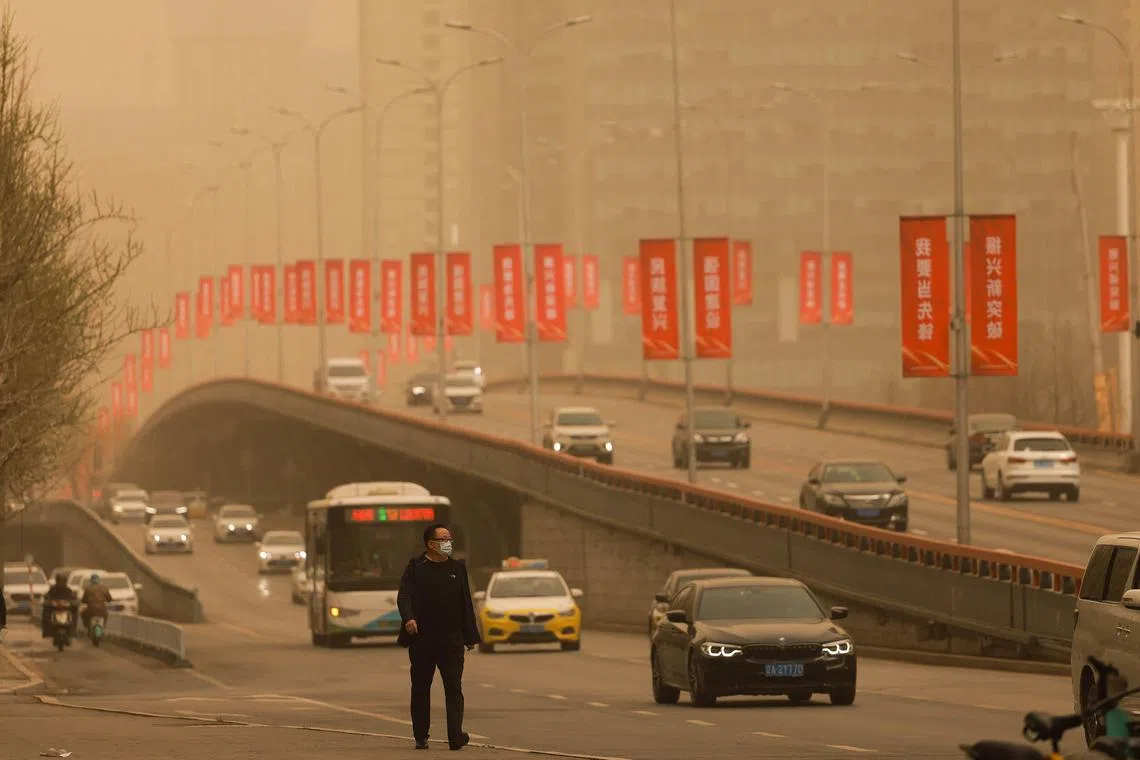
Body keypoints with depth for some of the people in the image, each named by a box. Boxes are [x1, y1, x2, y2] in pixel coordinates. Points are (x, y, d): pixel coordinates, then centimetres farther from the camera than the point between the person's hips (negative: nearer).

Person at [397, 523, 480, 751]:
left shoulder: (457, 568, 12)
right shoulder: (416, 567, 3)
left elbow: (466, 604, 14)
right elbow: (404, 595, -7)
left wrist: (470, 636, 11)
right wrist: (408, 618, -26)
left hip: (451, 638, 1)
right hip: (422, 640, -1)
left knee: (454, 687, -9)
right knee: (420, 689, 6)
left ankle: (456, 736, -15)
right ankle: (420, 736, 15)